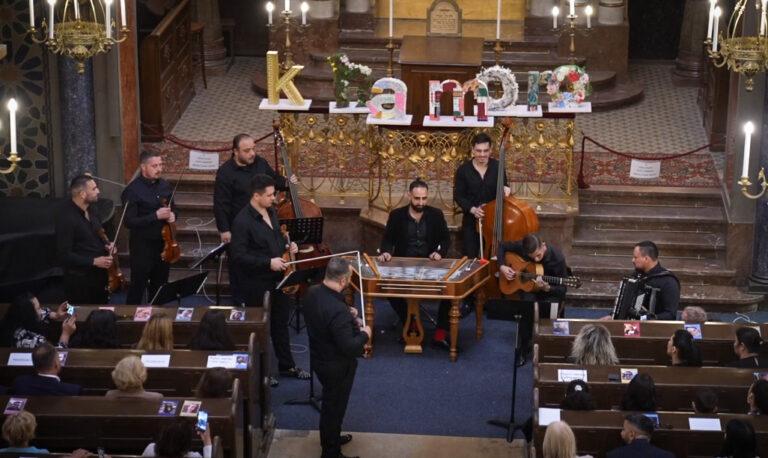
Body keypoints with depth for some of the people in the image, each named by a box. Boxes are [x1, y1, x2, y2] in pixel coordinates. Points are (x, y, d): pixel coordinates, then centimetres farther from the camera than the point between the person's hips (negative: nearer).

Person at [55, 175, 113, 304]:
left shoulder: (89, 210, 5)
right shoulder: (66, 217, -21)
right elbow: (64, 255, -22)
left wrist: (107, 245, 2)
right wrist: (93, 261, -24)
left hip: (99, 275, 8)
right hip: (80, 280, -8)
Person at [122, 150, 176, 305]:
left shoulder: (165, 185, 4)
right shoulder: (132, 190, -15)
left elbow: (172, 209, 19)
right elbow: (130, 222, -20)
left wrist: (172, 215, -5)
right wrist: (156, 216, -26)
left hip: (163, 244, 6)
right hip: (142, 246, -6)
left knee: (160, 288, 17)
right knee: (138, 288, 2)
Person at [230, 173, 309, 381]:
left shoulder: (271, 212, 4)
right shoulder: (242, 221, -22)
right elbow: (239, 256, -24)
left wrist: (287, 245, 1)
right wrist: (268, 262, -26)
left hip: (277, 278, 8)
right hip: (256, 284, -8)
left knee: (281, 323, 18)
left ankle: (286, 365, 32)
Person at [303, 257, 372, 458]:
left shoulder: (312, 292, -11)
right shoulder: (338, 311, -37)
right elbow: (349, 348, -31)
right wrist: (365, 334, -14)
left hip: (319, 357, 8)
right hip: (336, 367, -8)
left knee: (330, 403, 29)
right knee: (334, 407, 13)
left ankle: (331, 438, 51)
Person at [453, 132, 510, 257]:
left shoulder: (497, 167, -2)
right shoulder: (463, 169, -6)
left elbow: (502, 188, 8)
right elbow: (458, 196, -3)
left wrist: (505, 189, -17)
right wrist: (472, 209, -18)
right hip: (471, 221, -1)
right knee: (470, 258, 5)